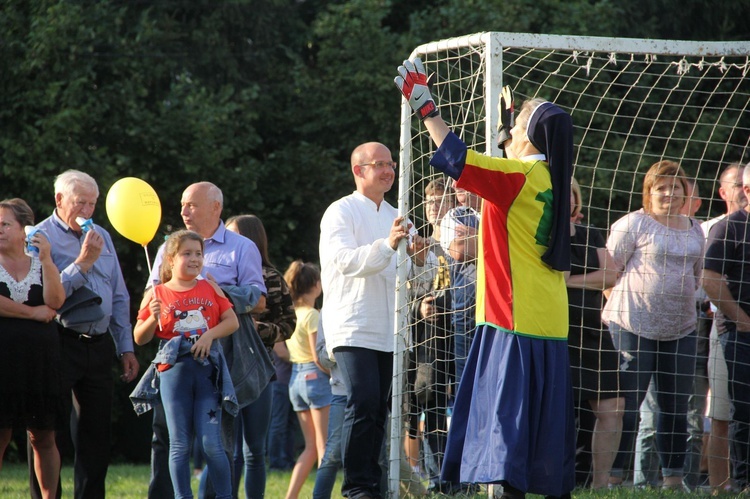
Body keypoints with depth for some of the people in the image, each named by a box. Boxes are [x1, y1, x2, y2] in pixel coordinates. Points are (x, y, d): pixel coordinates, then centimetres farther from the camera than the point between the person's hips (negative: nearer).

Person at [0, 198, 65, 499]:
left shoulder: (42, 266, 12)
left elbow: (55, 302, -6)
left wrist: (46, 259, -13)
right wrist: (34, 313, -6)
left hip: (40, 361, 2)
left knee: (43, 437, 5)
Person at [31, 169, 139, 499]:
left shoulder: (101, 236, 16)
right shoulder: (41, 237, -5)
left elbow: (119, 297, 19)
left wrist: (126, 348, 15)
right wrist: (83, 262, -17)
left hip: (99, 345, 6)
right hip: (61, 345, -6)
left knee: (96, 435, 9)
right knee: (50, 434, -3)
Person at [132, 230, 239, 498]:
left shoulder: (210, 288, 9)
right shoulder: (157, 294, 4)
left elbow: (232, 321, 8)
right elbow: (140, 338, 5)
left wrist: (210, 335, -8)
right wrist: (153, 318, -13)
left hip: (207, 369, 0)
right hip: (173, 369, 0)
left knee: (211, 443, -4)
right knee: (179, 444, 3)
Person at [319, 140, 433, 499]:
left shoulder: (397, 218, 19)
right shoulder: (341, 212, 0)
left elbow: (425, 277, 14)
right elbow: (348, 261, -16)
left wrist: (421, 259, -9)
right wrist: (387, 244, -30)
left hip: (389, 332, 6)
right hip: (353, 330, -6)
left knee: (378, 409, 6)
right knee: (363, 403, -16)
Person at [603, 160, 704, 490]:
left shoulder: (694, 230, 14)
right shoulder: (634, 224, -5)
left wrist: (682, 306, 14)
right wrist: (623, 307, -4)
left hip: (680, 329, 6)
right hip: (634, 326, -6)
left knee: (676, 406, 7)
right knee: (628, 402, -5)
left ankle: (673, 477, 14)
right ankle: (614, 475, -2)